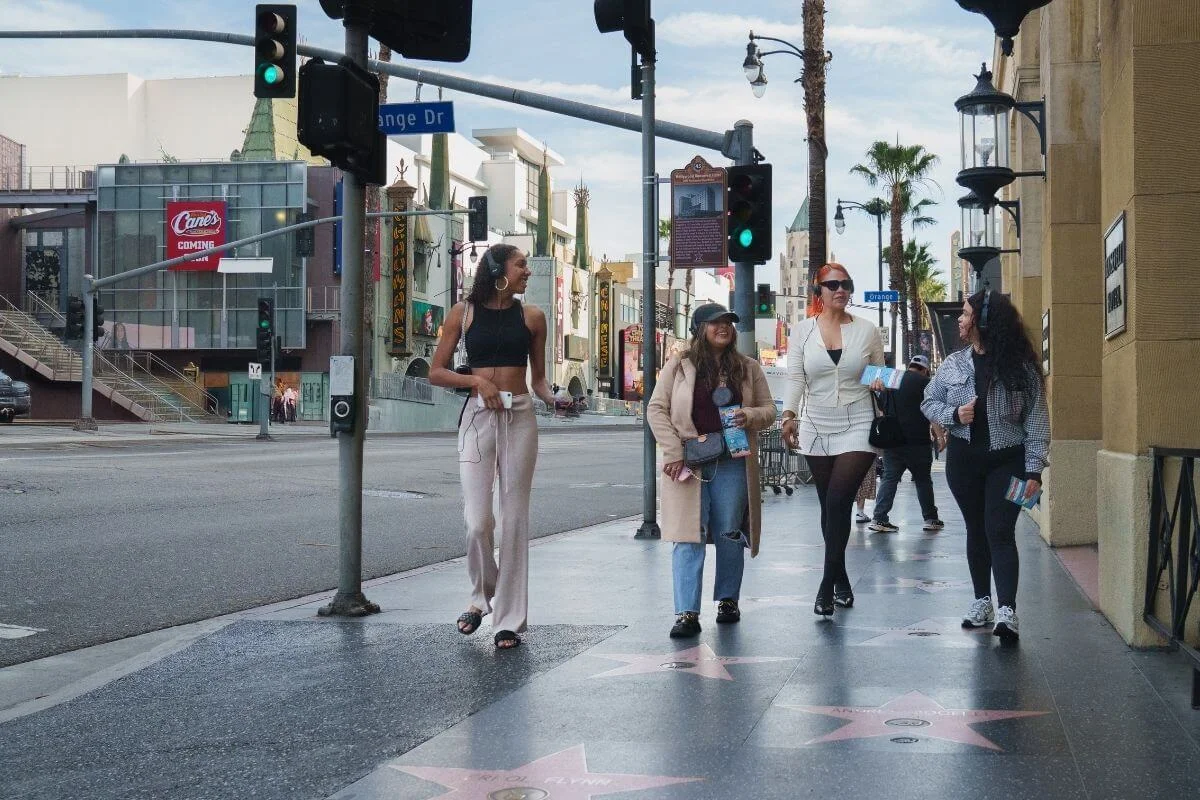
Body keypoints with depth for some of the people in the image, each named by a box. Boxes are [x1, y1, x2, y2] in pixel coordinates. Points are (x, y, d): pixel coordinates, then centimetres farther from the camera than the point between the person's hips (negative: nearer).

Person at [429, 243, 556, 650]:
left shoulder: (531, 316, 9)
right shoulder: (464, 313, 4)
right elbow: (436, 372, 5)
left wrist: (552, 399, -5)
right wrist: (477, 380, -11)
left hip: (520, 418, 2)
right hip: (478, 417, -1)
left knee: (514, 518, 0)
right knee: (477, 521, -9)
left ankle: (509, 618, 8)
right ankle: (481, 596, 18)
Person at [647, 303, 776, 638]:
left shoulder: (748, 368, 10)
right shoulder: (679, 366, 3)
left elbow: (769, 410, 14)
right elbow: (657, 409, 1)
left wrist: (750, 416, -10)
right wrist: (673, 451, -9)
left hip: (732, 463, 2)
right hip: (688, 463, -2)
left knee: (730, 534, 6)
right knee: (688, 536, -7)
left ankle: (728, 599, 24)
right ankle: (687, 614, -8)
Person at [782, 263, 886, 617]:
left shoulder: (867, 330, 4)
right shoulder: (802, 331, 5)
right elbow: (795, 379, 0)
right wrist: (789, 416, -11)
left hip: (857, 427, -2)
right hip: (816, 428, 2)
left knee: (838, 501, -15)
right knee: (829, 505, 7)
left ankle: (828, 584, -10)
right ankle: (841, 581, 20)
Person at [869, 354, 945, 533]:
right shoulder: (925, 383, -2)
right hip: (917, 441, -4)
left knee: (889, 478, 3)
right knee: (923, 479, 8)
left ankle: (879, 518, -7)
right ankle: (931, 519, 14)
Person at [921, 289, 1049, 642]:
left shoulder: (1020, 367, -6)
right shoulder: (953, 364, 4)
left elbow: (1037, 420, -6)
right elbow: (929, 403, 13)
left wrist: (1034, 470, -12)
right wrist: (954, 415, -9)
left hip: (1007, 459, -4)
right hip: (963, 457, 4)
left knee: (1000, 532, -13)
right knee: (976, 529, 12)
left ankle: (1006, 611, -18)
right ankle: (982, 601, 24)